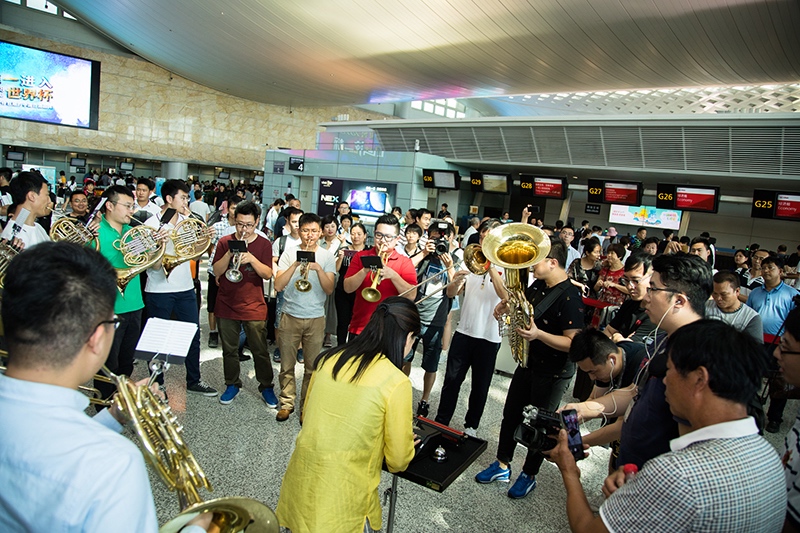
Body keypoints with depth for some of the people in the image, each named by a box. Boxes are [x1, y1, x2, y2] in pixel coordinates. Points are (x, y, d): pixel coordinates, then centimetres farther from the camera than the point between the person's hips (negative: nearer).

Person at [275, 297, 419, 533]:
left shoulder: (328, 359, -1)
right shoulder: (396, 383, -17)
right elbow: (398, 461, -7)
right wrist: (406, 444, 15)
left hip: (299, 487, 6)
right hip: (341, 504, -5)